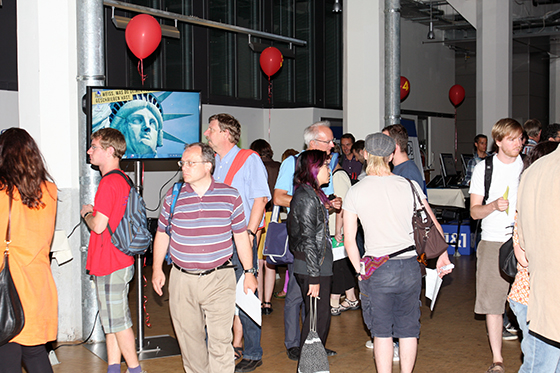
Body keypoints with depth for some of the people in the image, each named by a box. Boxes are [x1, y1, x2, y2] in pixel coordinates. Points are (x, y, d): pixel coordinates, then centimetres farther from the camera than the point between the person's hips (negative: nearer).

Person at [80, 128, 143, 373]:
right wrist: (94, 212, 12)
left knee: (116, 320, 0)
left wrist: (86, 214, -2)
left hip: (110, 264, -10)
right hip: (119, 260, 10)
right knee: (111, 319, 15)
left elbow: (99, 226, -21)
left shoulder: (109, 182, -19)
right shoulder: (123, 180, 12)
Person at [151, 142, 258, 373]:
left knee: (220, 339, -6)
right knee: (188, 336, 11)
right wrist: (157, 269, 10)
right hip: (182, 279, 2)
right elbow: (162, 233, 14)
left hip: (219, 278, -2)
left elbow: (240, 235, 7)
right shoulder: (173, 196, 3)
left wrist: (249, 272, 7)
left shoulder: (230, 196, 0)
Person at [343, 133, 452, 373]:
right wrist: (442, 256, 20)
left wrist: (360, 271, 8)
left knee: (382, 332, 9)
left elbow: (349, 241, -4)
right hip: (410, 266, 2)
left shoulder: (355, 192, -4)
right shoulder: (409, 185, -1)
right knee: (408, 329, 15)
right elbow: (434, 226, 5)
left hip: (377, 269, -2)